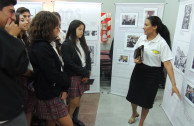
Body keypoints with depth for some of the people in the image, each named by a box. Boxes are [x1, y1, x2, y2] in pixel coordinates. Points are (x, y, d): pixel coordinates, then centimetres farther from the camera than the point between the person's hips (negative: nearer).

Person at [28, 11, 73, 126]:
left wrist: (64, 88, -1)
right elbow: (52, 75, -23)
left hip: (52, 93, 9)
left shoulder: (45, 45, 10)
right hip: (51, 96, -9)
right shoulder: (41, 48, -21)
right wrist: (66, 83, -5)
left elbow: (58, 68, 7)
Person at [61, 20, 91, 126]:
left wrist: (88, 71, -5)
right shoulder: (66, 45, -11)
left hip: (83, 76, 6)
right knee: (74, 102, 0)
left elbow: (88, 57, 10)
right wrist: (85, 73, -12)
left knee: (78, 99, 16)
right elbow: (69, 63, -16)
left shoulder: (82, 42, 9)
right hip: (73, 77, -6)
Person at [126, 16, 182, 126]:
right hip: (138, 70, 5)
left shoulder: (162, 43, -17)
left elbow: (167, 63, -19)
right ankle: (134, 113, 48)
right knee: (133, 96, 15)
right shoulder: (142, 38, -1)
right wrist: (136, 59, -11)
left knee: (146, 101, 9)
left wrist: (174, 85, -21)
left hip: (152, 74, -4)